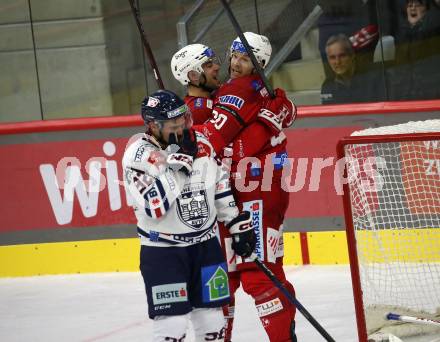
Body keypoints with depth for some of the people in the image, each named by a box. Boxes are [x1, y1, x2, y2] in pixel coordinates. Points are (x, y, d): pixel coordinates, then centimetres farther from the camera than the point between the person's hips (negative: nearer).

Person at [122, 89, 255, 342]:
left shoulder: (200, 143, 0)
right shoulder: (138, 156, -17)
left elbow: (221, 188, 13)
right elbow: (155, 207, -29)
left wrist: (238, 225, 12)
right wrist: (175, 163, -30)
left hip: (206, 245, 5)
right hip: (163, 251, -5)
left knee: (211, 317, 10)